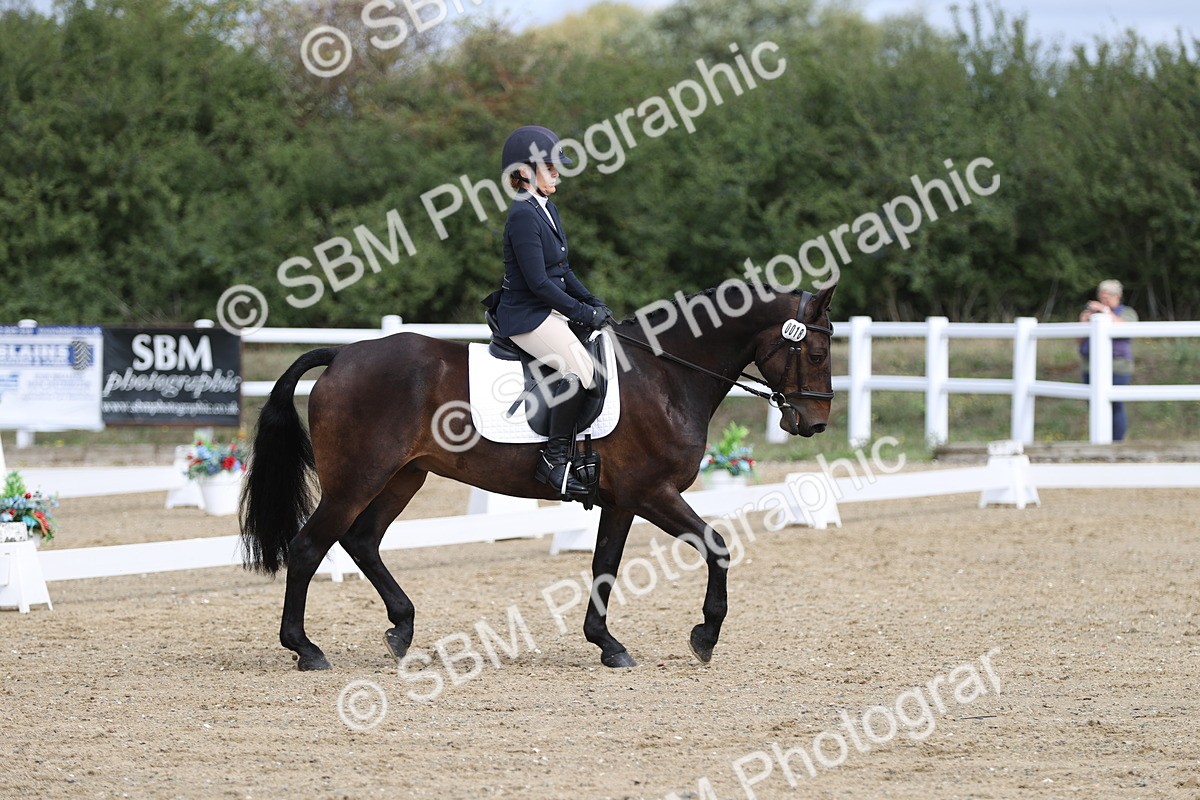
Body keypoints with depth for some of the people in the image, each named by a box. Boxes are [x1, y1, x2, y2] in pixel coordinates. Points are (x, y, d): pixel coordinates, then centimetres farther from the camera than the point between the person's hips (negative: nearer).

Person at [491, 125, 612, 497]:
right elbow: (539, 282, -21)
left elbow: (562, 271, 20)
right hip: (525, 316, -10)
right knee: (580, 368, -28)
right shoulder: (523, 216, -17)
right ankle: (554, 459, -22)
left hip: (549, 311, 10)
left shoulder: (548, 211, 14)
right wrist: (584, 313, -15)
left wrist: (593, 303, 7)